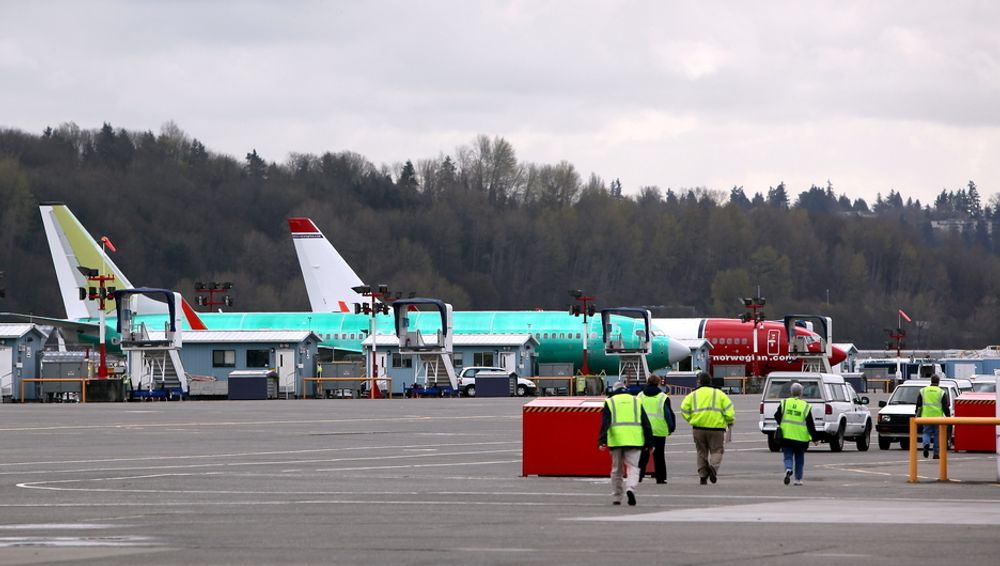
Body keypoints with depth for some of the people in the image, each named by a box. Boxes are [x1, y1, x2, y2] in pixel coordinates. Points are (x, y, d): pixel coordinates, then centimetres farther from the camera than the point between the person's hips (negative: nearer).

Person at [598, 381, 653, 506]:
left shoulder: (610, 402, 9)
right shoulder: (636, 402, 14)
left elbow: (605, 423, -4)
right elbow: (646, 424, 11)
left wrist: (602, 441, -10)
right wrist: (649, 442, 13)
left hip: (616, 441, 0)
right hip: (634, 440, 0)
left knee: (616, 470, 11)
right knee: (633, 467, 0)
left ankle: (616, 497, 16)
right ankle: (630, 488, -27)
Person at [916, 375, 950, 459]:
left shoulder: (923, 391, 7)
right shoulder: (942, 392, 1)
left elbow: (918, 405, 8)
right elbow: (945, 406, -1)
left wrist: (918, 415, 15)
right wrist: (948, 416, 6)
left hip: (926, 416, 1)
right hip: (938, 417, -1)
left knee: (926, 432, 8)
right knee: (937, 435, 6)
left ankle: (926, 444, -21)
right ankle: (936, 453, 7)